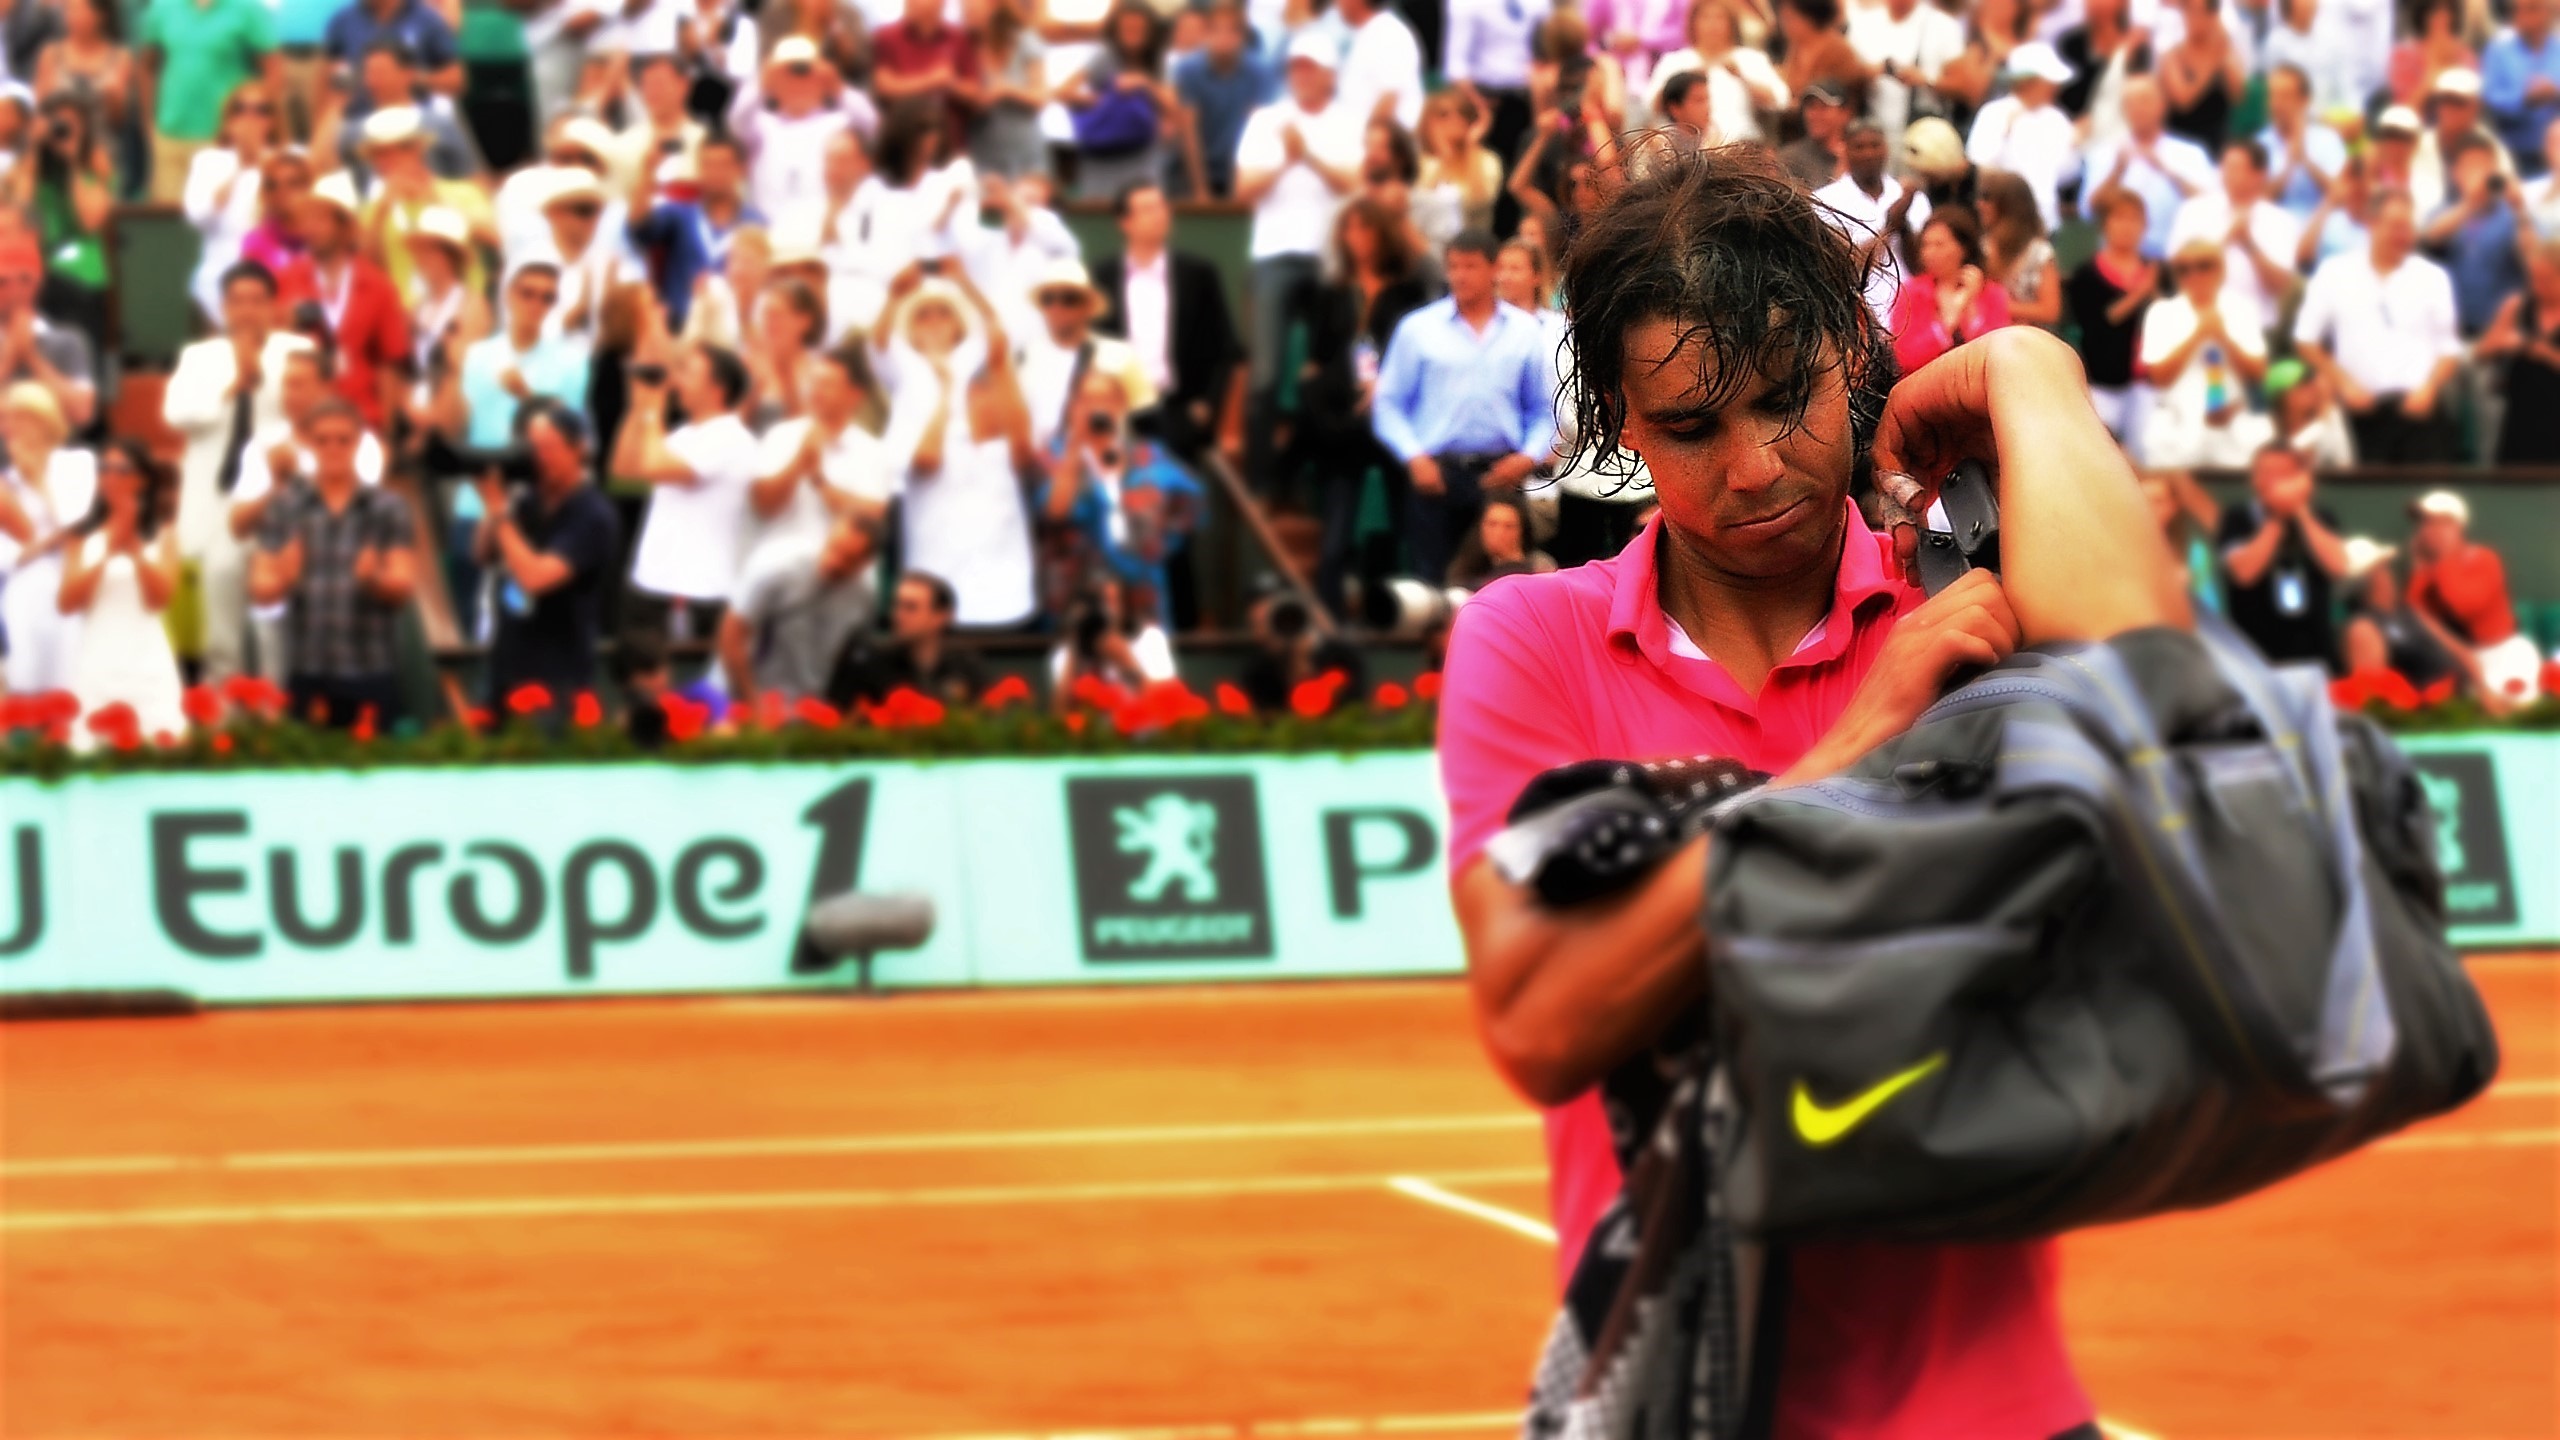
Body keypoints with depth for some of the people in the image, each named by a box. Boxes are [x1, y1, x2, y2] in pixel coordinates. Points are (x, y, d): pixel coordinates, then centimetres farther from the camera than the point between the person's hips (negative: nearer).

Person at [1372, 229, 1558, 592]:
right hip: (1436, 473, -1)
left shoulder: (1526, 332, 7)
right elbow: (1389, 403, 5)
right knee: (1431, 579, -1)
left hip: (1500, 472, 1)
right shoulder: (1419, 328, 4)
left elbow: (1545, 410, 10)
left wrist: (1530, 456, -6)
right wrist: (1414, 458, -8)